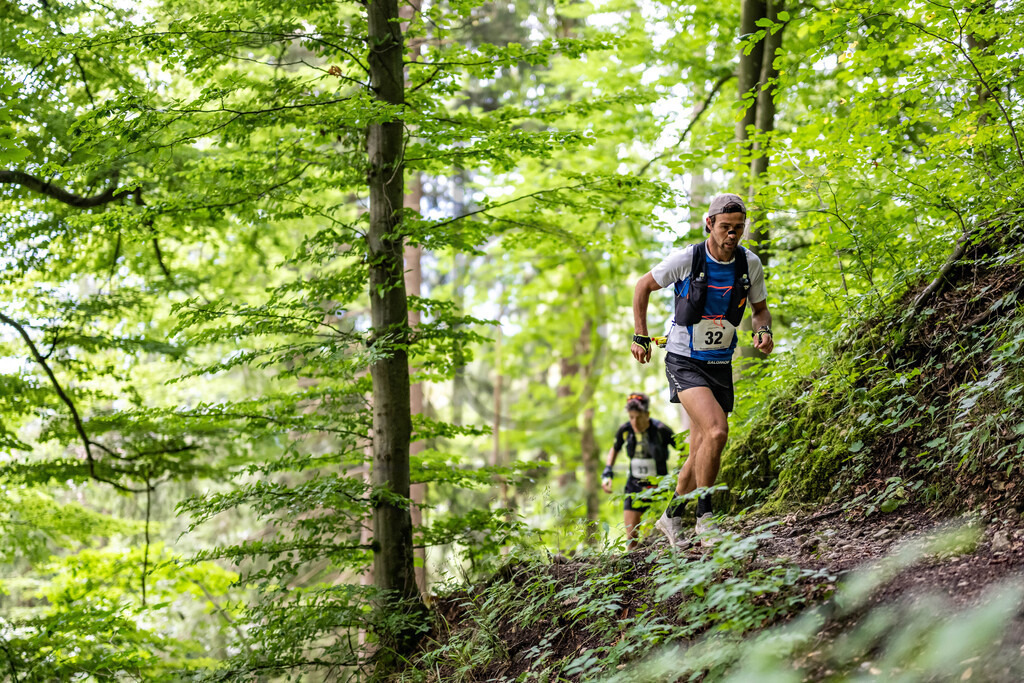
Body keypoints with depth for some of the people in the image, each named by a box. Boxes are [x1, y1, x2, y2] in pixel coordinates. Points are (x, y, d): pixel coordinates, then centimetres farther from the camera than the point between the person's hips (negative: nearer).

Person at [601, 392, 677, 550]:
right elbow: (614, 449, 15)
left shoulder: (661, 430, -18)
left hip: (658, 485, -3)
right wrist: (607, 473, 4)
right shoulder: (625, 430, -7)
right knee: (632, 537, -1)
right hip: (635, 485, 3)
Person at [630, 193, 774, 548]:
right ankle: (704, 516, -13)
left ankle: (672, 516, 30)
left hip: (720, 364, 5)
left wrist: (764, 331, -11)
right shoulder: (686, 259, -14)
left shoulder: (750, 263, -4)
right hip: (684, 361, -5)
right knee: (717, 430, -26)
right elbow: (643, 286, 1)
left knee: (702, 451, 9)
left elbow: (761, 308, 12)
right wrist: (640, 336, -1)